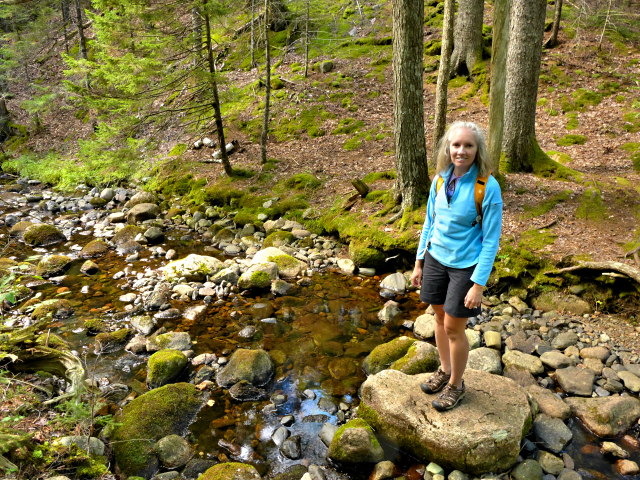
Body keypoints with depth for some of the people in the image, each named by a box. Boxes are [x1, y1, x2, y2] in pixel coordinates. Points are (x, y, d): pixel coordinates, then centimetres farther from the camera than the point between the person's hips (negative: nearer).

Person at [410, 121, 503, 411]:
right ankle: (445, 370, 41)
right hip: (435, 258, 5)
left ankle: (456, 385, 29)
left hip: (465, 265, -5)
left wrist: (478, 284, -16)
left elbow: (491, 239, -14)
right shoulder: (440, 179, -3)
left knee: (454, 327, 5)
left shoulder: (488, 187, -18)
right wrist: (419, 263, 9)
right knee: (440, 316, 18)